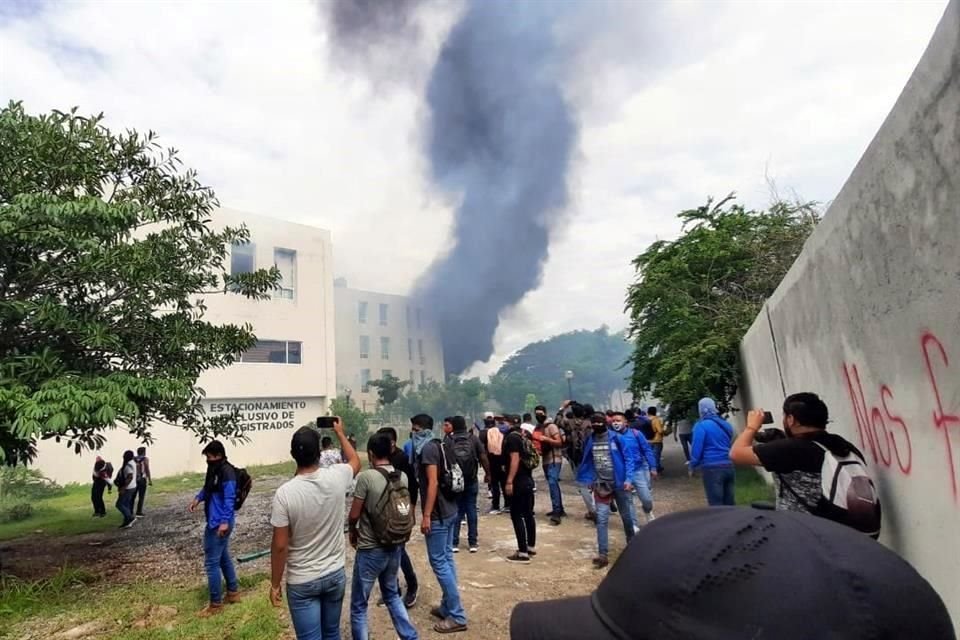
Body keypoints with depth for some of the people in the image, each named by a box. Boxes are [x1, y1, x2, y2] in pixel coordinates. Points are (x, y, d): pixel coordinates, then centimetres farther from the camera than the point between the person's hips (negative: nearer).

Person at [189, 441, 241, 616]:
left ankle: (216, 603, 9)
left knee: (211, 562, -2)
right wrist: (198, 498, 11)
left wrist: (225, 522, -29)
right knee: (223, 557, 19)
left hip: (219, 524, -10)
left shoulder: (227, 472, -21)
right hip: (214, 522, 10)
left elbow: (229, 499, -24)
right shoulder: (215, 470, 9)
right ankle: (233, 592, 31)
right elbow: (207, 487, 27)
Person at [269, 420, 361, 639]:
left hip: (302, 582, -3)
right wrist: (340, 433, 22)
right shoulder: (336, 477, -13)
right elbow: (355, 461, 12)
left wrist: (275, 584, -1)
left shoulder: (284, 493, -21)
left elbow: (280, 546, -15)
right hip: (336, 574, 3)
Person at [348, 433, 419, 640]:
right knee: (392, 595, 26)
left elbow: (354, 515, -13)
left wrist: (353, 531, 8)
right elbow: (408, 511, 6)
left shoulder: (366, 476, -19)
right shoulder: (402, 476, -1)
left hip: (370, 550, -6)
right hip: (394, 547, 6)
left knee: (359, 605, 11)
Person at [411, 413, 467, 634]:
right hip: (449, 509, 10)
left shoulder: (428, 448, -15)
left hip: (438, 513, -10)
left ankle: (457, 616, 1)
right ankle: (447, 606, 23)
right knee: (446, 558, 14)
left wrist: (426, 515, -21)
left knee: (438, 561, -3)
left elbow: (433, 483, -21)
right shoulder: (438, 446, 13)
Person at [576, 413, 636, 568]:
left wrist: (628, 479, -16)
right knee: (601, 519, -5)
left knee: (626, 516, 16)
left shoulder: (616, 438, -11)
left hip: (619, 483, -2)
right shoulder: (589, 441, 0)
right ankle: (602, 554, -2)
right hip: (600, 485, 2)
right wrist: (589, 480, 7)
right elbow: (587, 462, 11)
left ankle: (631, 544, 40)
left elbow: (628, 459, -8)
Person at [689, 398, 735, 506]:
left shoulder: (701, 426, -9)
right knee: (729, 502, 13)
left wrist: (693, 466, 1)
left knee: (716, 504, -2)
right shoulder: (726, 424, 13)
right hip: (729, 466, 7)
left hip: (712, 468, -7)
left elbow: (697, 448, -11)